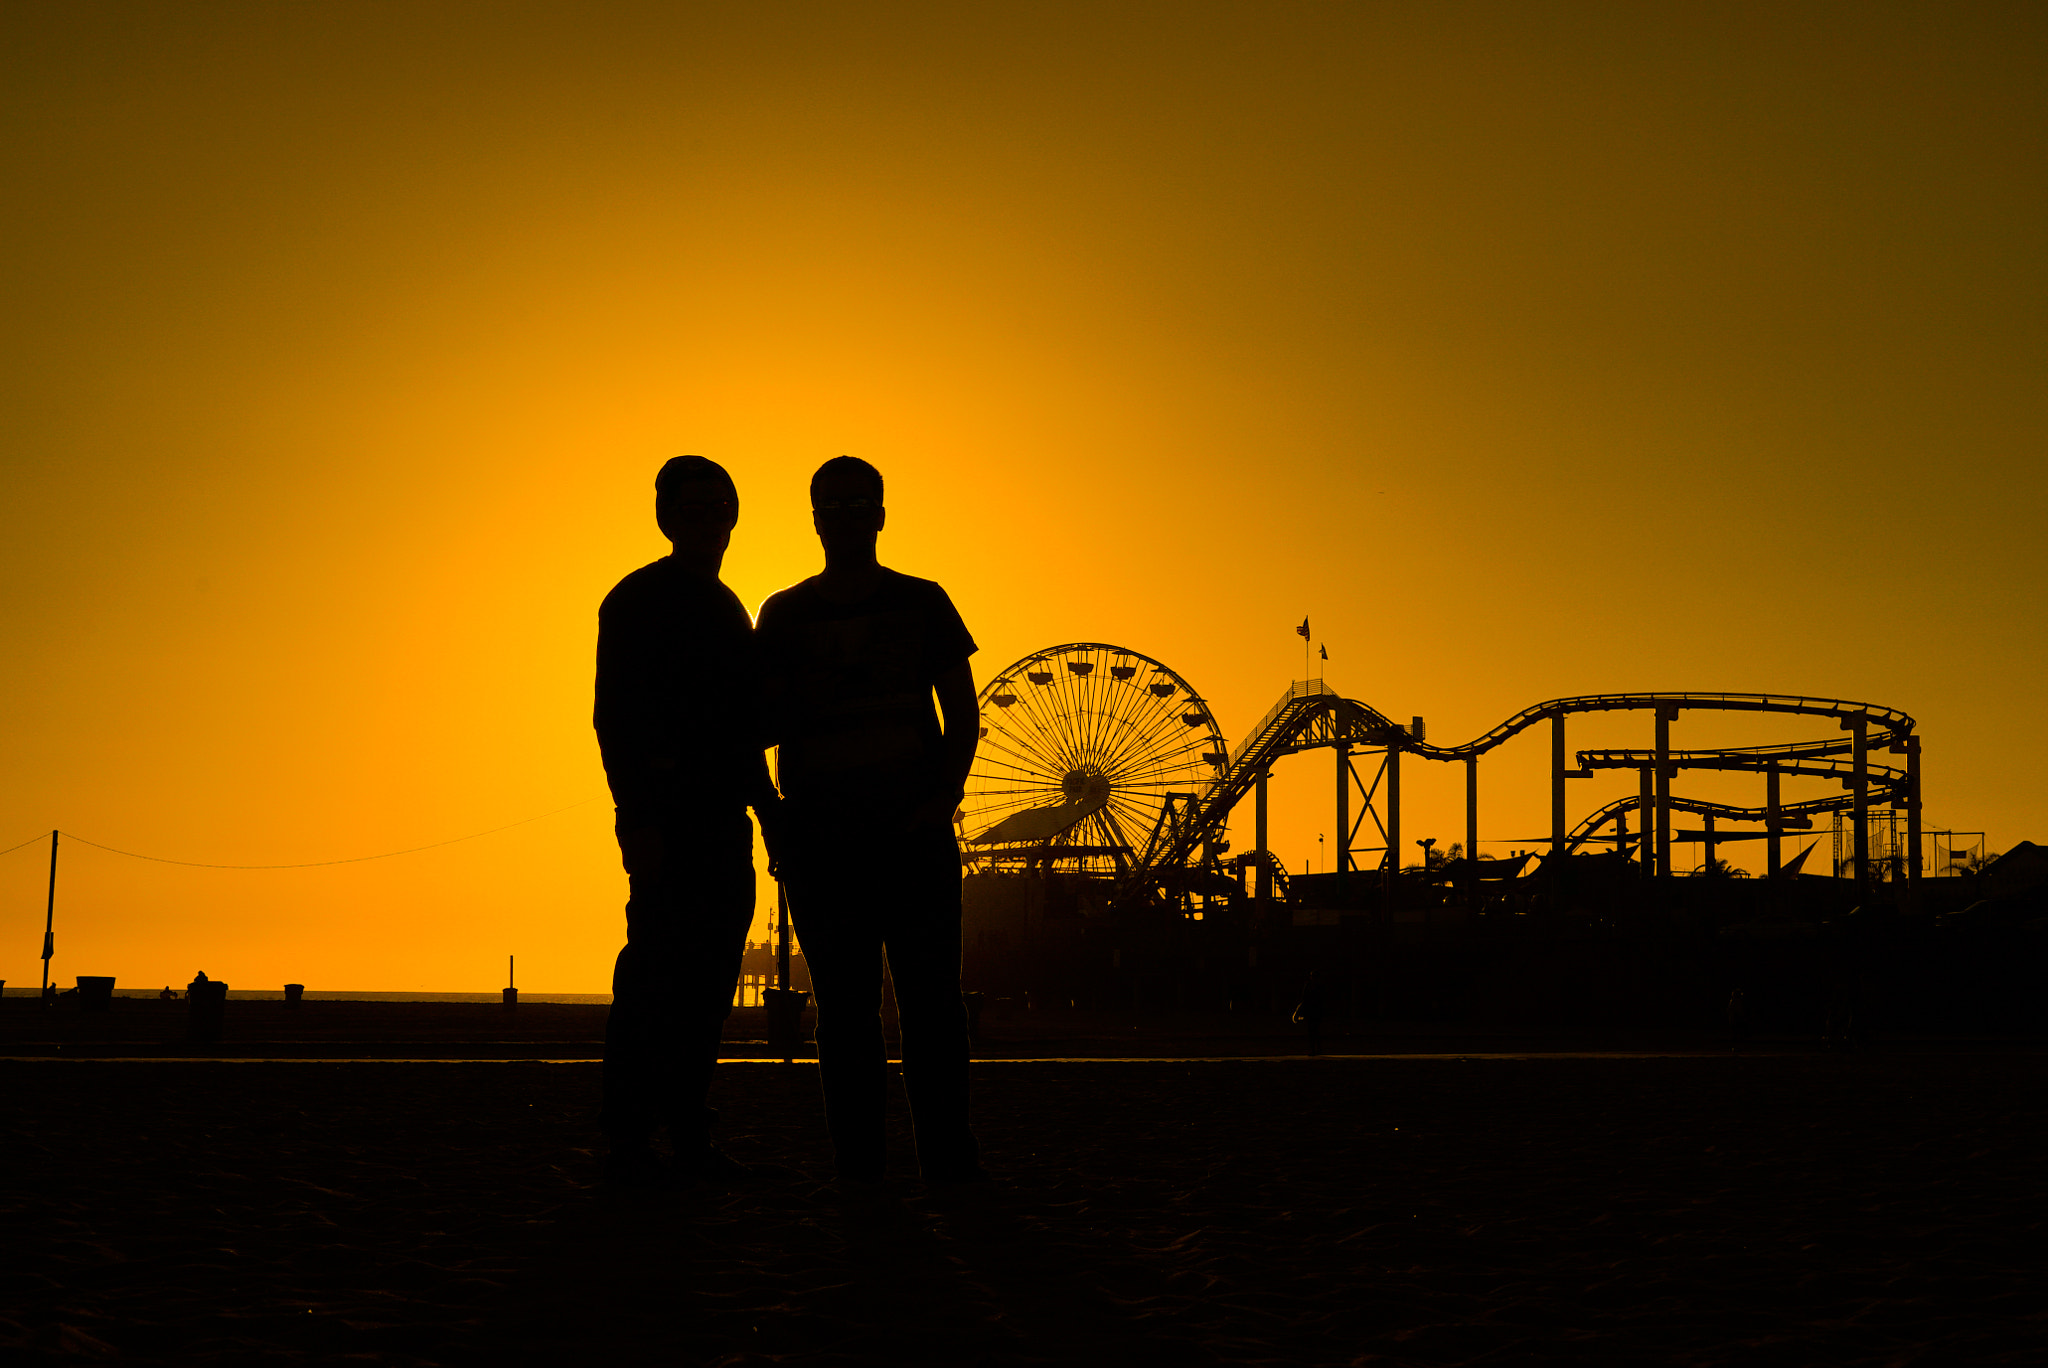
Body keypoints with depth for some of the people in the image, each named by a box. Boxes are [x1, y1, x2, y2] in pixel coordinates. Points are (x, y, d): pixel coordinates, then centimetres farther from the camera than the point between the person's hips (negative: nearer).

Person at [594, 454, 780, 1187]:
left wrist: (767, 808, 18)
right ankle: (628, 1143, -11)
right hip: (670, 816, -8)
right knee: (656, 975, -11)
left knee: (709, 976, 6)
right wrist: (637, 819, -19)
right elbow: (615, 715, -10)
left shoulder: (728, 610, 22)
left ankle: (690, 1140, 9)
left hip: (722, 820, 8)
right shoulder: (638, 600, -2)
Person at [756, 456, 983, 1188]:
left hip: (913, 831, -1)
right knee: (845, 1005, 0)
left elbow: (963, 714, 9)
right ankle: (858, 1168, 3)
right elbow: (765, 724, 11)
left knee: (931, 999, -6)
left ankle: (949, 1159, -3)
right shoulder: (783, 615, 12)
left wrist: (944, 797, -7)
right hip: (820, 836, 1)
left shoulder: (921, 603, 11)